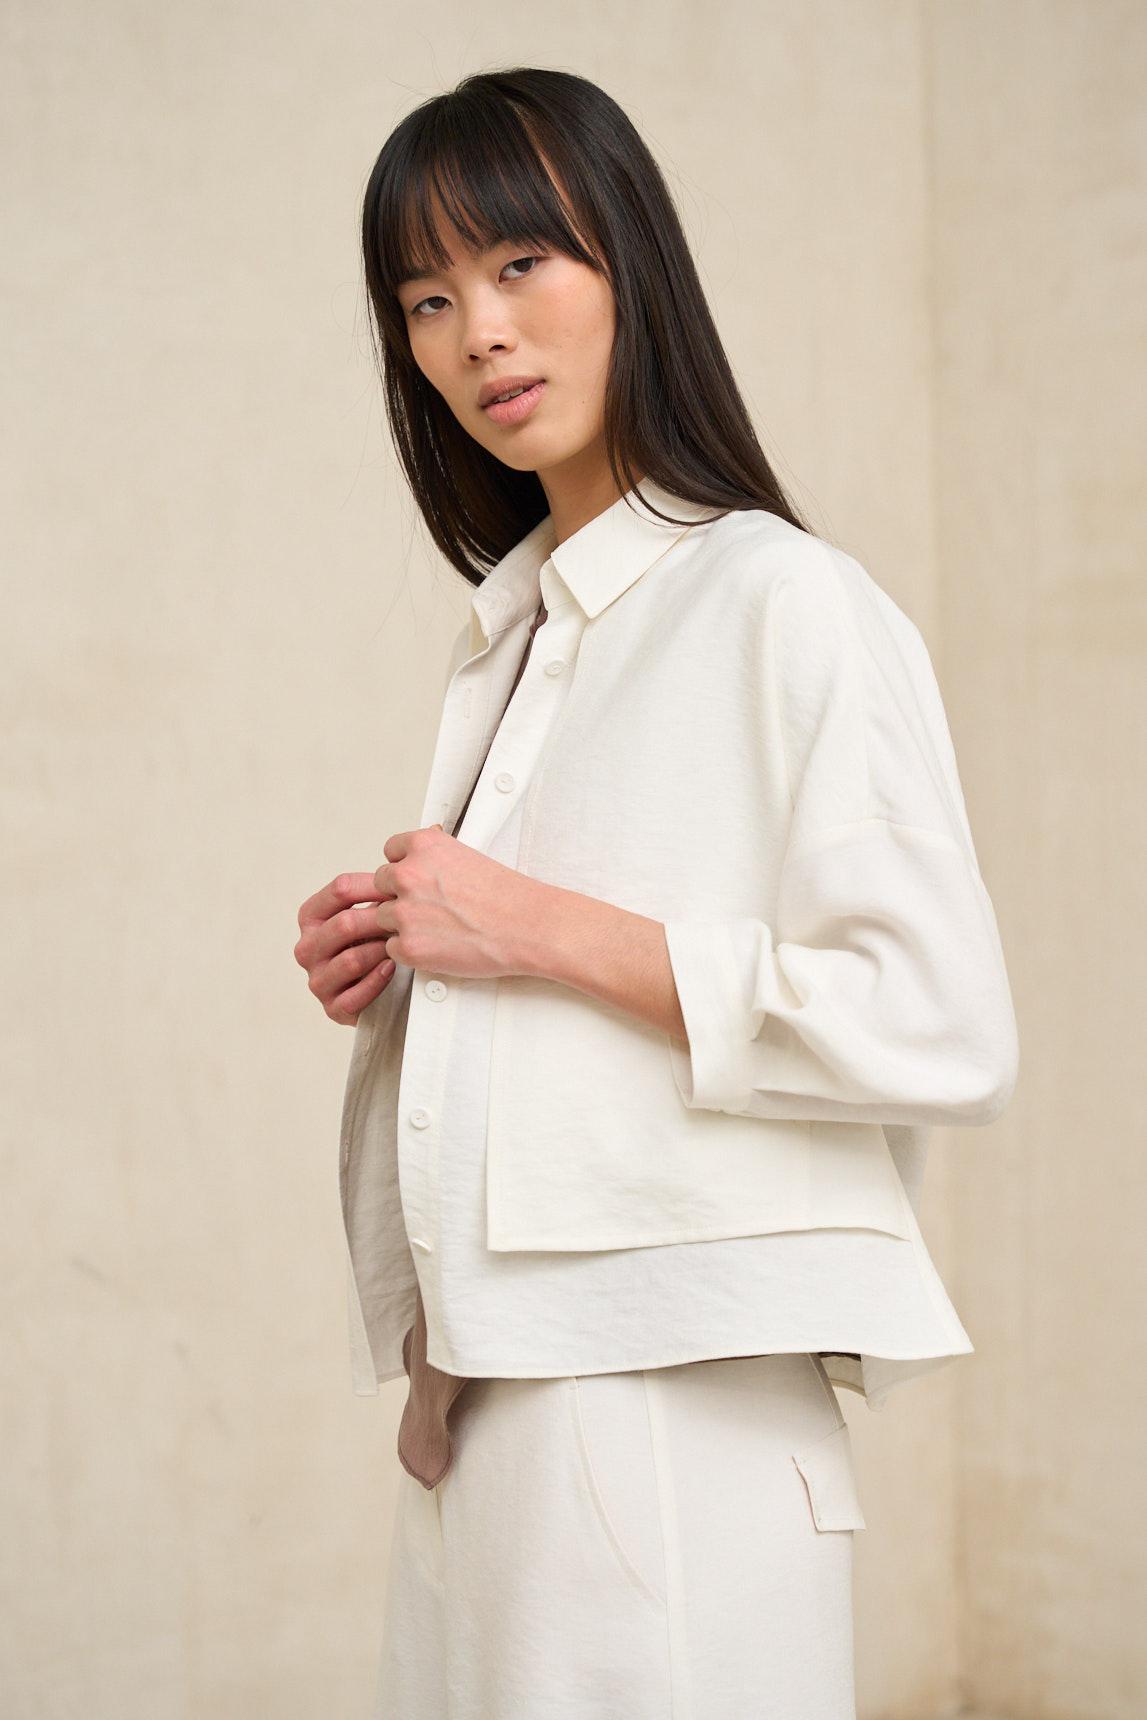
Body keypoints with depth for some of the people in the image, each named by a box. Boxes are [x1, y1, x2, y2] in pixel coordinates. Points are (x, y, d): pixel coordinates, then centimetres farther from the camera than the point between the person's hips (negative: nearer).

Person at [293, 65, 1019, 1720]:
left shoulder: (786, 604, -9)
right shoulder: (506, 635, 16)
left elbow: (943, 1031, -18)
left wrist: (547, 932, -16)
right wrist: (393, 971, 5)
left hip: (672, 1424, -7)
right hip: (473, 1405, 8)